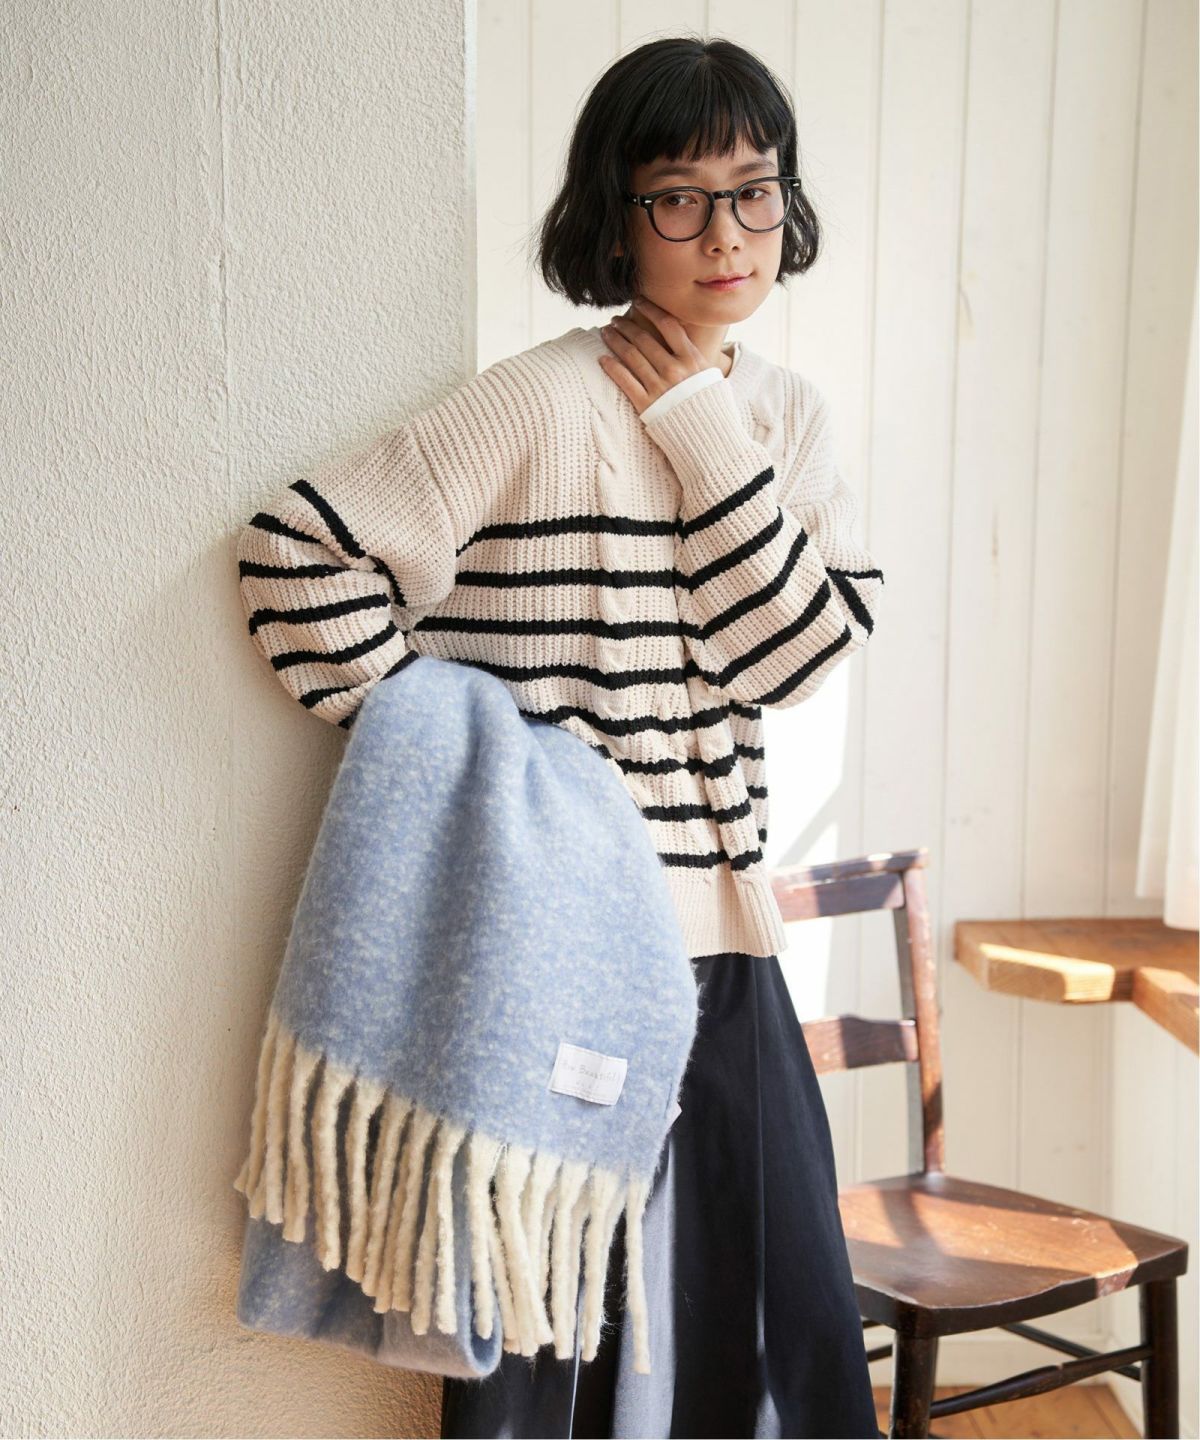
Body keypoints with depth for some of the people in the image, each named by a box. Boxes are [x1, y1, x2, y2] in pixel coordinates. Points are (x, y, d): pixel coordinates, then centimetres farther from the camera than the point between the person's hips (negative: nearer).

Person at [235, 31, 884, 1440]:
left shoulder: (785, 414, 7)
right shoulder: (542, 405, -13)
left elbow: (793, 653, -5)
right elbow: (296, 550, -15)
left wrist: (703, 431, -10)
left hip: (721, 941, 6)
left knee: (777, 1311, 16)